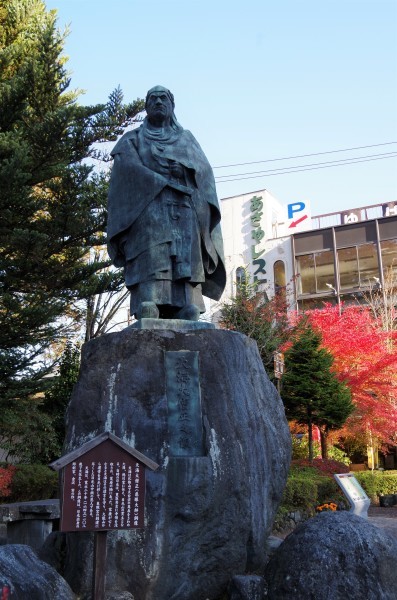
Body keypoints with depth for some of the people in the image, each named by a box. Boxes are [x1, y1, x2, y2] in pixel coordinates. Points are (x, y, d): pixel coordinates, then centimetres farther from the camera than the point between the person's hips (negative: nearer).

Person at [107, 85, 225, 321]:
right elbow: (128, 167, 1)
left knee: (185, 264, -16)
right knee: (151, 263, -22)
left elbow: (204, 170, 11)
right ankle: (147, 317, -35)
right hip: (148, 210, -2)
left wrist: (179, 167, -10)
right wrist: (166, 182, -11)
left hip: (185, 213, 2)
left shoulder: (187, 138, 29)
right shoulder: (133, 139, 23)